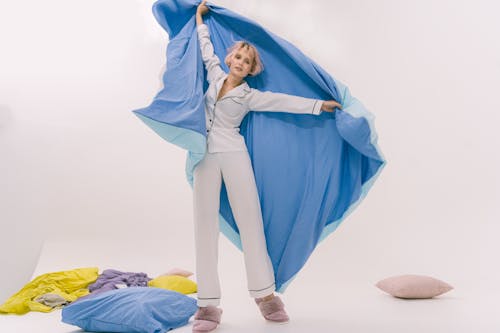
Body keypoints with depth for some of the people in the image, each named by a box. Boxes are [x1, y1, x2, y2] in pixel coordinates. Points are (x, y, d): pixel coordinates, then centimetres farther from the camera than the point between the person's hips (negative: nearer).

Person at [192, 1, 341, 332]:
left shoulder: (250, 96, 4)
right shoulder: (215, 75, 13)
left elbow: (284, 101, -2)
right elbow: (207, 48, 28)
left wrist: (319, 105, -8)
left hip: (233, 154, -2)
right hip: (205, 156, 3)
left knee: (250, 220, -5)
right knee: (205, 223, -5)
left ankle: (266, 294, -1)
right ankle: (208, 304, -7)